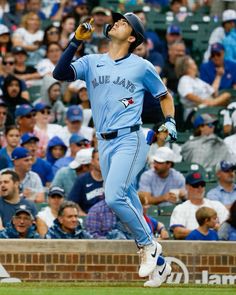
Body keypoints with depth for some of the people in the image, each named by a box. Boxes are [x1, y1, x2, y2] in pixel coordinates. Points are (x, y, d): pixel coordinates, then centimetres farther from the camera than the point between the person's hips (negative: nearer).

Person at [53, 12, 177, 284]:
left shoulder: (142, 67, 2)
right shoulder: (91, 62, 9)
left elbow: (164, 96, 14)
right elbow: (60, 73, -5)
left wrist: (169, 121, -2)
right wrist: (76, 41, -11)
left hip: (130, 141, -5)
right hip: (104, 144, 5)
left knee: (113, 197, -23)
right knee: (127, 204, 7)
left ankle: (148, 246, -5)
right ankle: (158, 263, 18)